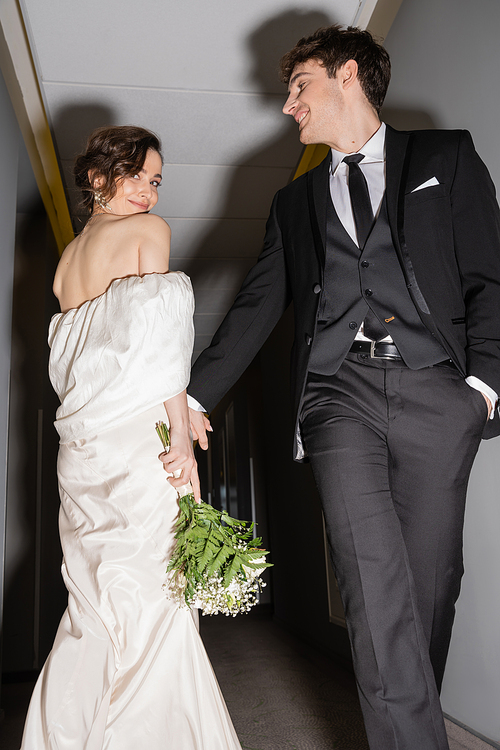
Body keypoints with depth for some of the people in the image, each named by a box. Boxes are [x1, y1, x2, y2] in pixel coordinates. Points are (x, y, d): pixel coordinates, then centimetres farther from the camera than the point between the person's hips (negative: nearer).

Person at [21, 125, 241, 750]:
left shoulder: (67, 258, 21)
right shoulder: (149, 230, 1)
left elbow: (71, 359, 18)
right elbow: (160, 336, -9)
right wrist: (181, 433, -10)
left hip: (80, 443, 7)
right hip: (139, 435, -7)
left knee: (93, 610, 14)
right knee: (152, 601, 0)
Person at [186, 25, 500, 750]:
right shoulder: (296, 200, 23)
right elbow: (257, 304, 18)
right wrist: (197, 393, 11)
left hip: (435, 391, -1)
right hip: (340, 393, 2)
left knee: (431, 581, 2)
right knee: (374, 582, -13)